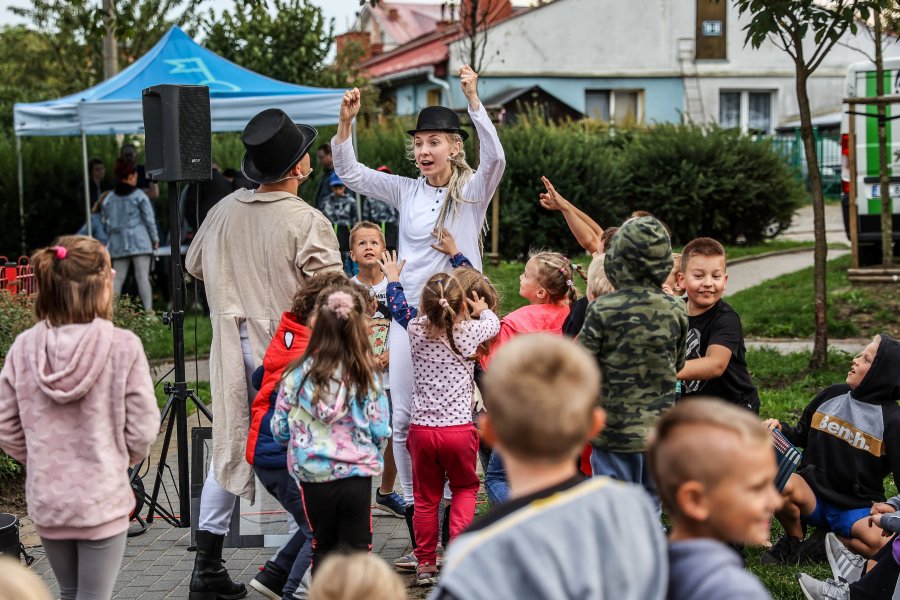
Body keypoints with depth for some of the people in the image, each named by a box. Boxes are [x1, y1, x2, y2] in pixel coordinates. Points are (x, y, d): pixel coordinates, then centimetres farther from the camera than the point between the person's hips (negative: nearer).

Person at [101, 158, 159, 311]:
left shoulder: (108, 199, 8)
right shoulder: (139, 196, -4)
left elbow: (105, 223, 11)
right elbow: (149, 219, -2)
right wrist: (155, 238, 6)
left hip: (118, 244, 4)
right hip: (139, 241, -4)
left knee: (118, 278, 4)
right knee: (143, 277, -6)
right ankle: (148, 310, -9)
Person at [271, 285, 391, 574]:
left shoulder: (297, 375, -9)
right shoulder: (366, 376, -10)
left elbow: (279, 430, -1)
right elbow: (380, 431, -6)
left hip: (313, 477, 1)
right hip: (356, 474, -1)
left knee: (323, 548, 19)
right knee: (354, 547, 8)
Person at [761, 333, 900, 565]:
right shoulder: (831, 396, 5)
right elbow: (801, 435, 18)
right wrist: (780, 429, -2)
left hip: (856, 509, -2)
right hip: (813, 492, 2)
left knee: (880, 544, -34)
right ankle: (793, 539, -1)